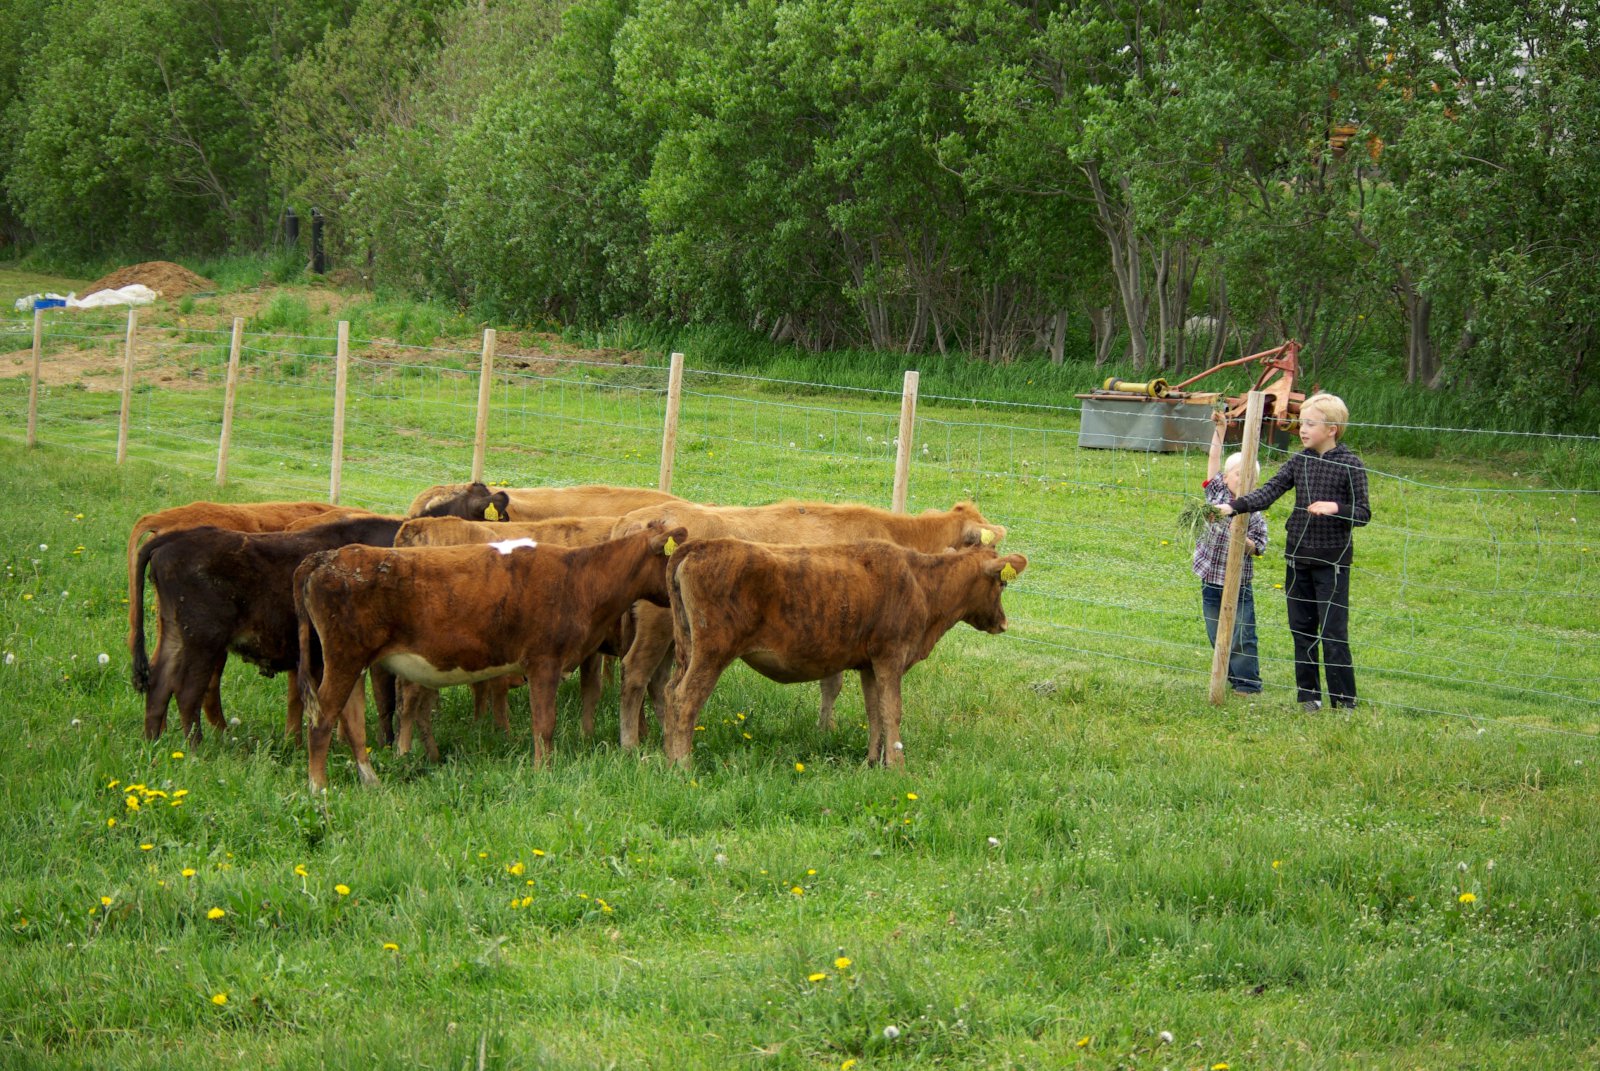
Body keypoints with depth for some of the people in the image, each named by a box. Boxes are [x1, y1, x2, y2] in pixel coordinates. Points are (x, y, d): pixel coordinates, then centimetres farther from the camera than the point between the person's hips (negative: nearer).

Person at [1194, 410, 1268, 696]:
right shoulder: (1217, 495, 2)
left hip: (1239, 585, -3)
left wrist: (1243, 539, -23)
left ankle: (1248, 682, 7)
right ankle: (1231, 680, 23)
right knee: (1217, 636, 11)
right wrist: (1219, 431, -6)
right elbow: (1214, 461, -2)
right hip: (1211, 582, 3)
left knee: (1242, 637, -2)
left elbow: (1257, 549, -5)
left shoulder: (1254, 514, -5)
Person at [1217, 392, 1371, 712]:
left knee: (1333, 632, -5)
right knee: (1302, 629, 10)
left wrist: (1335, 508, -27)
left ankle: (1344, 700, 4)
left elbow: (1363, 512, -8)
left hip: (1332, 559, -5)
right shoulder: (1299, 461, 5)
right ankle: (1308, 696, 20)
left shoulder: (1350, 465, -9)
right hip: (1298, 556, 5)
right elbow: (1269, 491, -3)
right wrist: (1234, 506, -16)